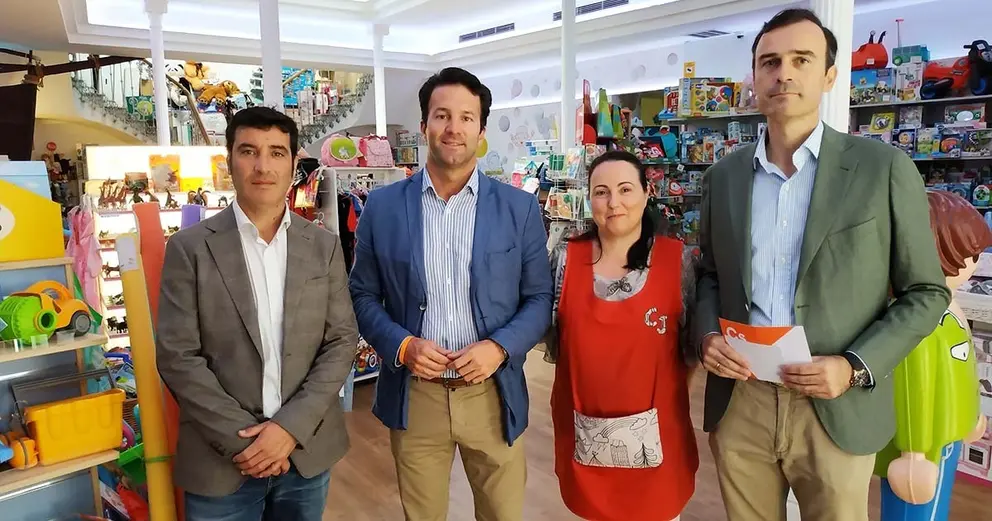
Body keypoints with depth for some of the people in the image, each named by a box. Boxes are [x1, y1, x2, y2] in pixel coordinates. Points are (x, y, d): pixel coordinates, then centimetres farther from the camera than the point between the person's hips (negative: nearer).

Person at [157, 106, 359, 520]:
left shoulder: (323, 245, 1)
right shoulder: (190, 248, -4)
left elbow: (342, 341, -2)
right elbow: (177, 356, -7)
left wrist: (291, 427, -11)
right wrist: (242, 438, -13)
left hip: (307, 451, 2)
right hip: (221, 459, -1)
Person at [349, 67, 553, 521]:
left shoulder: (520, 208, -2)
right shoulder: (382, 206, -1)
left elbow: (540, 297, 1)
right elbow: (362, 295, 4)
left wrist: (499, 347, -16)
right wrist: (401, 345, -13)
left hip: (491, 393, 0)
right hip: (414, 394, 1)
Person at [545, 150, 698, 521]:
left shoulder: (677, 258, -5)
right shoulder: (566, 257, -3)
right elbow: (552, 337, 6)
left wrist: (671, 393, 0)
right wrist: (588, 375, 2)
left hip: (654, 429, -1)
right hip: (584, 430, 1)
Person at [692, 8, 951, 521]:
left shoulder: (884, 169, -5)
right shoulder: (723, 176, 5)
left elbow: (926, 292, -1)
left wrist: (855, 368, -14)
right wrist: (706, 334, -7)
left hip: (836, 409, -2)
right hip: (738, 401, 3)